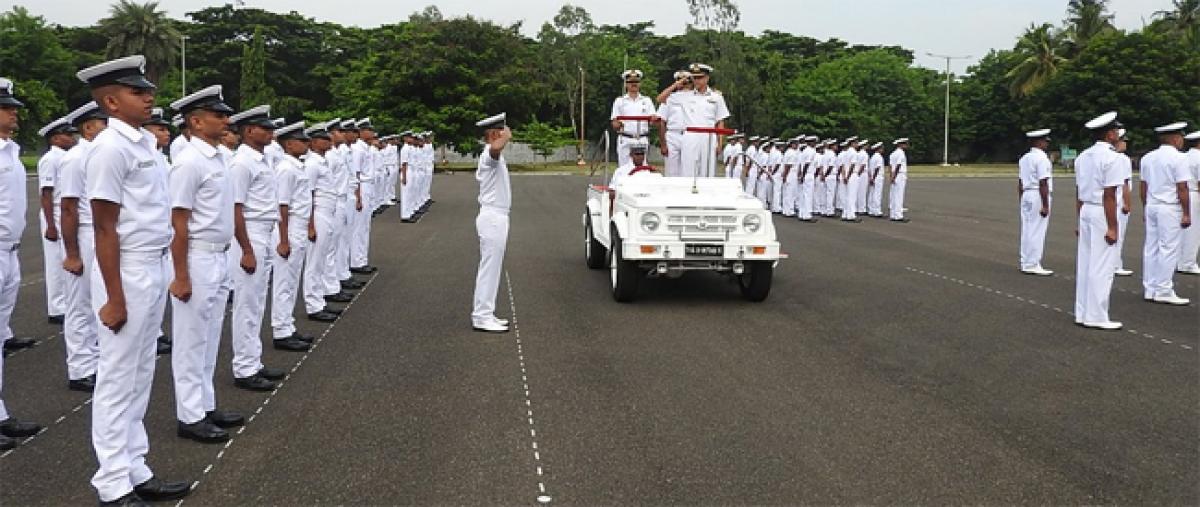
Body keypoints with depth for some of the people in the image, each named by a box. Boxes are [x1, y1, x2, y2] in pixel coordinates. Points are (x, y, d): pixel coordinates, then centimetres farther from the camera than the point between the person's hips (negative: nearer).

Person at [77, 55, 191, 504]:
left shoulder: (145, 142, 11)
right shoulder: (111, 148, -15)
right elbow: (105, 229, -17)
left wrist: (160, 275, 15)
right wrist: (114, 298, -17)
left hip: (154, 269, 9)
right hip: (128, 272, -9)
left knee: (140, 378, 16)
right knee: (118, 380, 2)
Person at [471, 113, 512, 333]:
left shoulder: (488, 156, 17)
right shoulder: (491, 154, -16)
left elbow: (480, 175, 34)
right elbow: (496, 147, -42)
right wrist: (507, 137, -24)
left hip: (495, 217, 11)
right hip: (493, 218, -11)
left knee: (491, 267, 14)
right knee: (490, 267, -8)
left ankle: (484, 313, 20)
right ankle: (482, 317, -4)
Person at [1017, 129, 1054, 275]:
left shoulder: (1024, 158, 12)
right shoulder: (1042, 158, -13)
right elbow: (1043, 183, -18)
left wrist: (1021, 201, 20)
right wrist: (1045, 205, -18)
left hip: (1026, 195, 8)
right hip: (1039, 196, -8)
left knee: (1027, 230, 11)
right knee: (1037, 232, -4)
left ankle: (1025, 263, 15)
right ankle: (1033, 265, -2)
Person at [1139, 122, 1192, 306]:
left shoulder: (1147, 158, 10)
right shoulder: (1178, 158, -11)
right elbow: (1182, 188, -13)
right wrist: (1186, 214, -9)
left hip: (1152, 207, 7)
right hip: (1171, 208, -7)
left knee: (1151, 248, 9)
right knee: (1168, 249, -3)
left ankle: (1149, 290, 13)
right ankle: (1164, 292, -2)